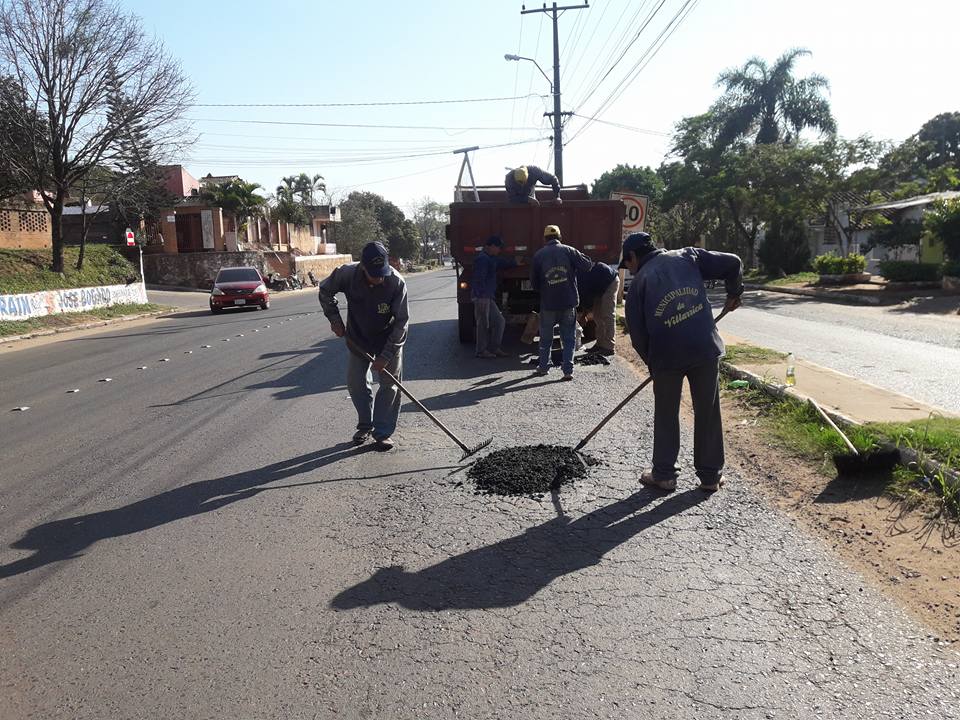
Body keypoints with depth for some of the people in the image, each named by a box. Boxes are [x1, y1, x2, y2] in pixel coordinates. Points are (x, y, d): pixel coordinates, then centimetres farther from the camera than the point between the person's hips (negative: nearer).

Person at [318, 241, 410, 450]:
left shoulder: (396, 282, -30)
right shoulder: (347, 274, -25)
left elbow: (401, 321, -24)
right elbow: (325, 291, -2)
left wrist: (386, 355, -26)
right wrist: (334, 319, -10)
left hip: (389, 340, -2)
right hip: (358, 339, 2)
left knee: (390, 384, -1)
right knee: (356, 382, 8)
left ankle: (383, 432, 9)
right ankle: (365, 425, 28)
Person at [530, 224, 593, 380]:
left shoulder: (539, 255, 1)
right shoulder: (568, 250, -3)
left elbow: (533, 281, 5)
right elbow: (587, 265, -3)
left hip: (548, 303, 1)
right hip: (569, 302, -1)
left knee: (546, 337, 16)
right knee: (568, 338, 6)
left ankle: (543, 367, 26)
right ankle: (568, 370, 0)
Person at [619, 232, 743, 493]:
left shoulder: (640, 281, 3)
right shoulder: (687, 256, 8)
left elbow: (637, 331, 3)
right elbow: (732, 263, 5)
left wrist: (651, 361, 16)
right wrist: (734, 293, 21)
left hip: (667, 355, -2)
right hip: (706, 349, 2)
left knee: (666, 415, 15)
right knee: (708, 413, 12)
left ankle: (663, 474, 21)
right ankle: (710, 475, 21)